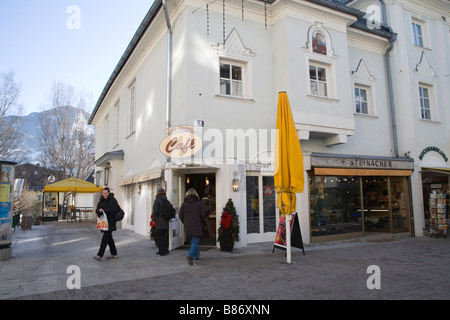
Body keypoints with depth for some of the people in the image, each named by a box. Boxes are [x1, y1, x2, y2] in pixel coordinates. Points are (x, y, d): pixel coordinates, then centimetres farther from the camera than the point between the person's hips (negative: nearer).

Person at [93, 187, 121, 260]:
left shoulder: (112, 200, -7)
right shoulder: (102, 201, 14)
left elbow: (115, 209, -20)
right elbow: (97, 210, 7)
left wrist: (104, 210, -18)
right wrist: (99, 210, -16)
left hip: (110, 222, -8)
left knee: (105, 237, -11)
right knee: (109, 237, 12)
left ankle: (100, 255, -10)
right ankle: (114, 254, 22)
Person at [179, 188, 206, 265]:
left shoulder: (184, 204, 4)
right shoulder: (199, 202, -1)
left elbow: (181, 215, 1)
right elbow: (203, 214, -6)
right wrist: (200, 220, 13)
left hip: (187, 226, 3)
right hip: (196, 225, -3)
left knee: (193, 241, 17)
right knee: (195, 242, -3)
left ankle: (196, 255, 25)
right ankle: (190, 255, -22)